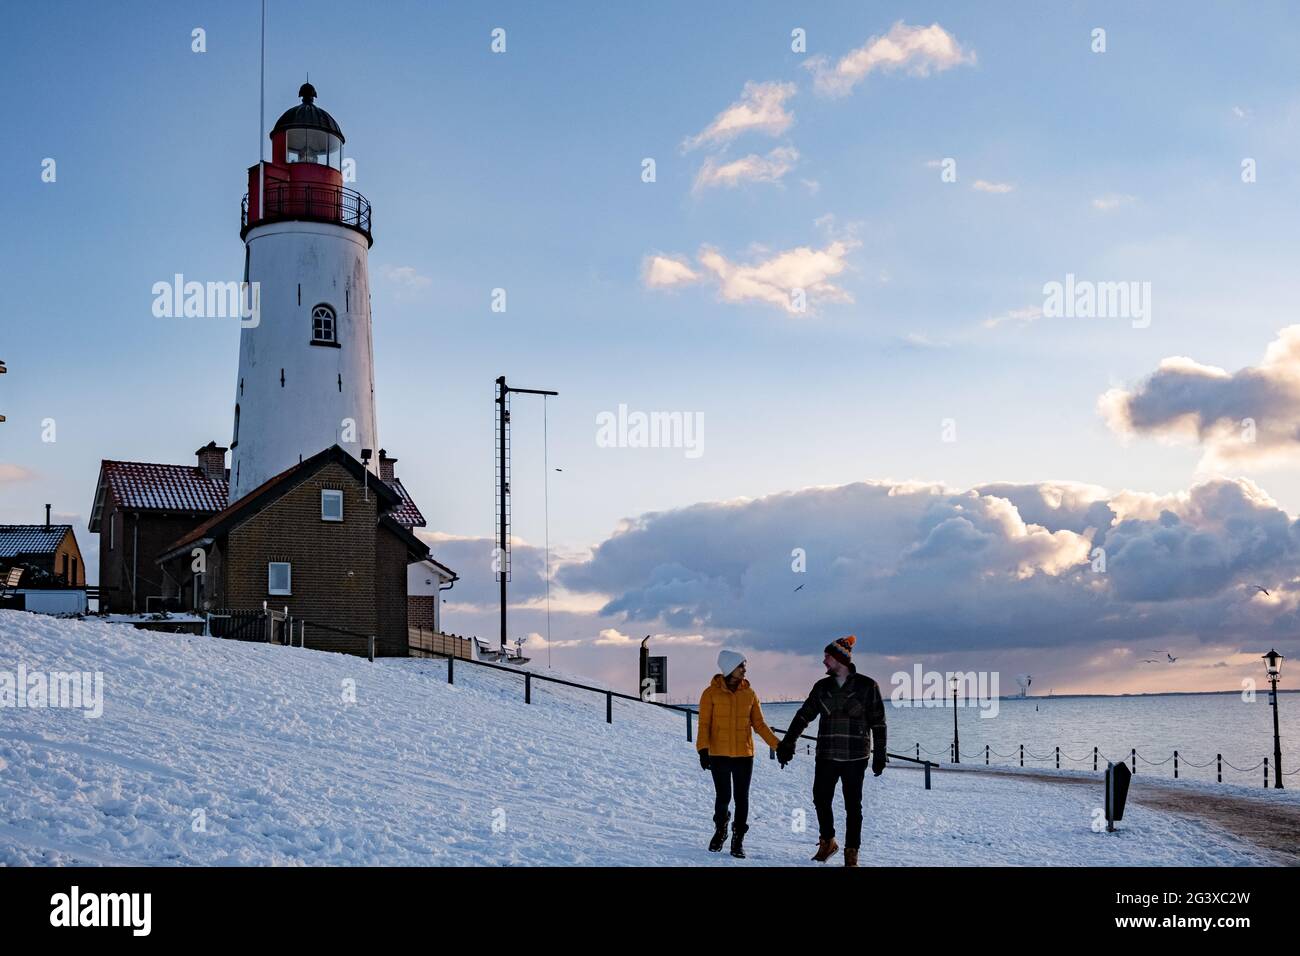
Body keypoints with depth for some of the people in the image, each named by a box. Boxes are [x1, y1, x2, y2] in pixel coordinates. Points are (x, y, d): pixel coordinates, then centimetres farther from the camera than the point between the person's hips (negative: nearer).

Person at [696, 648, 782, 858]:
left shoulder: (749, 693, 5)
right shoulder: (711, 693, -4)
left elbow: (759, 723, 8)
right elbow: (704, 724, -5)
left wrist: (778, 745, 1)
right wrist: (703, 749, -17)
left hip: (744, 755, 2)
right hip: (718, 755, -2)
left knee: (741, 798, 2)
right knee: (722, 797, 4)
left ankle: (738, 840, 14)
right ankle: (720, 831, 30)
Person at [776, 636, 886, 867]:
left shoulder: (867, 686, -4)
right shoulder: (822, 687, 7)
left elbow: (878, 723, -1)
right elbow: (804, 715, 8)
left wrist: (879, 754, -4)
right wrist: (787, 744, 1)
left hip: (855, 756, -4)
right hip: (826, 755, 4)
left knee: (853, 805, 2)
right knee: (821, 799, 5)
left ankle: (851, 852, 13)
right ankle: (827, 842, 26)